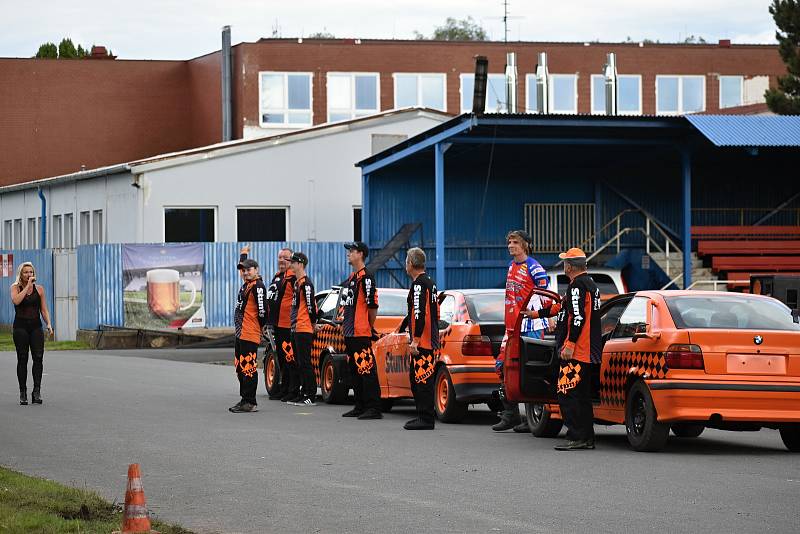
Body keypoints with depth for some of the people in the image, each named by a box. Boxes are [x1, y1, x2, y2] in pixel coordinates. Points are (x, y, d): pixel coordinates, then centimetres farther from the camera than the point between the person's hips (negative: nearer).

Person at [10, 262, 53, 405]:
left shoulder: (39, 289, 10)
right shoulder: (15, 287, 4)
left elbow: (44, 310, 12)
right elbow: (16, 301, -18)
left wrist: (48, 324, -2)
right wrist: (27, 286, -13)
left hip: (36, 326, 2)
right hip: (20, 327, -2)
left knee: (38, 357, -11)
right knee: (22, 359, 0)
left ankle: (37, 391, -11)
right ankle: (23, 393, 6)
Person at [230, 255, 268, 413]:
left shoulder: (257, 286, -13)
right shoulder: (246, 285, 19)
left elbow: (262, 309, -17)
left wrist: (261, 327, -8)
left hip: (250, 335, -11)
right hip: (240, 334, 11)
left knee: (248, 367, -10)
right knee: (240, 367, 16)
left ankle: (250, 403, -9)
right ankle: (245, 400, 24)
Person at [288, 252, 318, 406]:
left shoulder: (306, 283, -14)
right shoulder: (297, 283, 17)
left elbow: (311, 305, -16)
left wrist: (313, 323, -6)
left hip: (304, 330, -10)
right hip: (296, 329, 10)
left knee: (305, 363, -9)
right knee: (300, 364, 12)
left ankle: (311, 397, -9)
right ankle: (304, 394, 17)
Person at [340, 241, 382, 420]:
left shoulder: (366, 277, -12)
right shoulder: (352, 278, 18)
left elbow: (372, 305, -16)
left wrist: (370, 326, -7)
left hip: (362, 333, -10)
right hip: (349, 332, 10)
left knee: (367, 370, -10)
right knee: (355, 370, 14)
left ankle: (374, 408, -11)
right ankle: (360, 407, 20)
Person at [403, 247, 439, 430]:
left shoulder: (419, 284, -14)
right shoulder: (429, 282, 20)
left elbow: (420, 314, -22)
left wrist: (415, 340, -22)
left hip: (422, 342, -11)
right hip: (429, 341, 11)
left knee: (423, 379, -9)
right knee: (417, 379, 16)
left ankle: (426, 419, -10)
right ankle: (423, 415, 20)